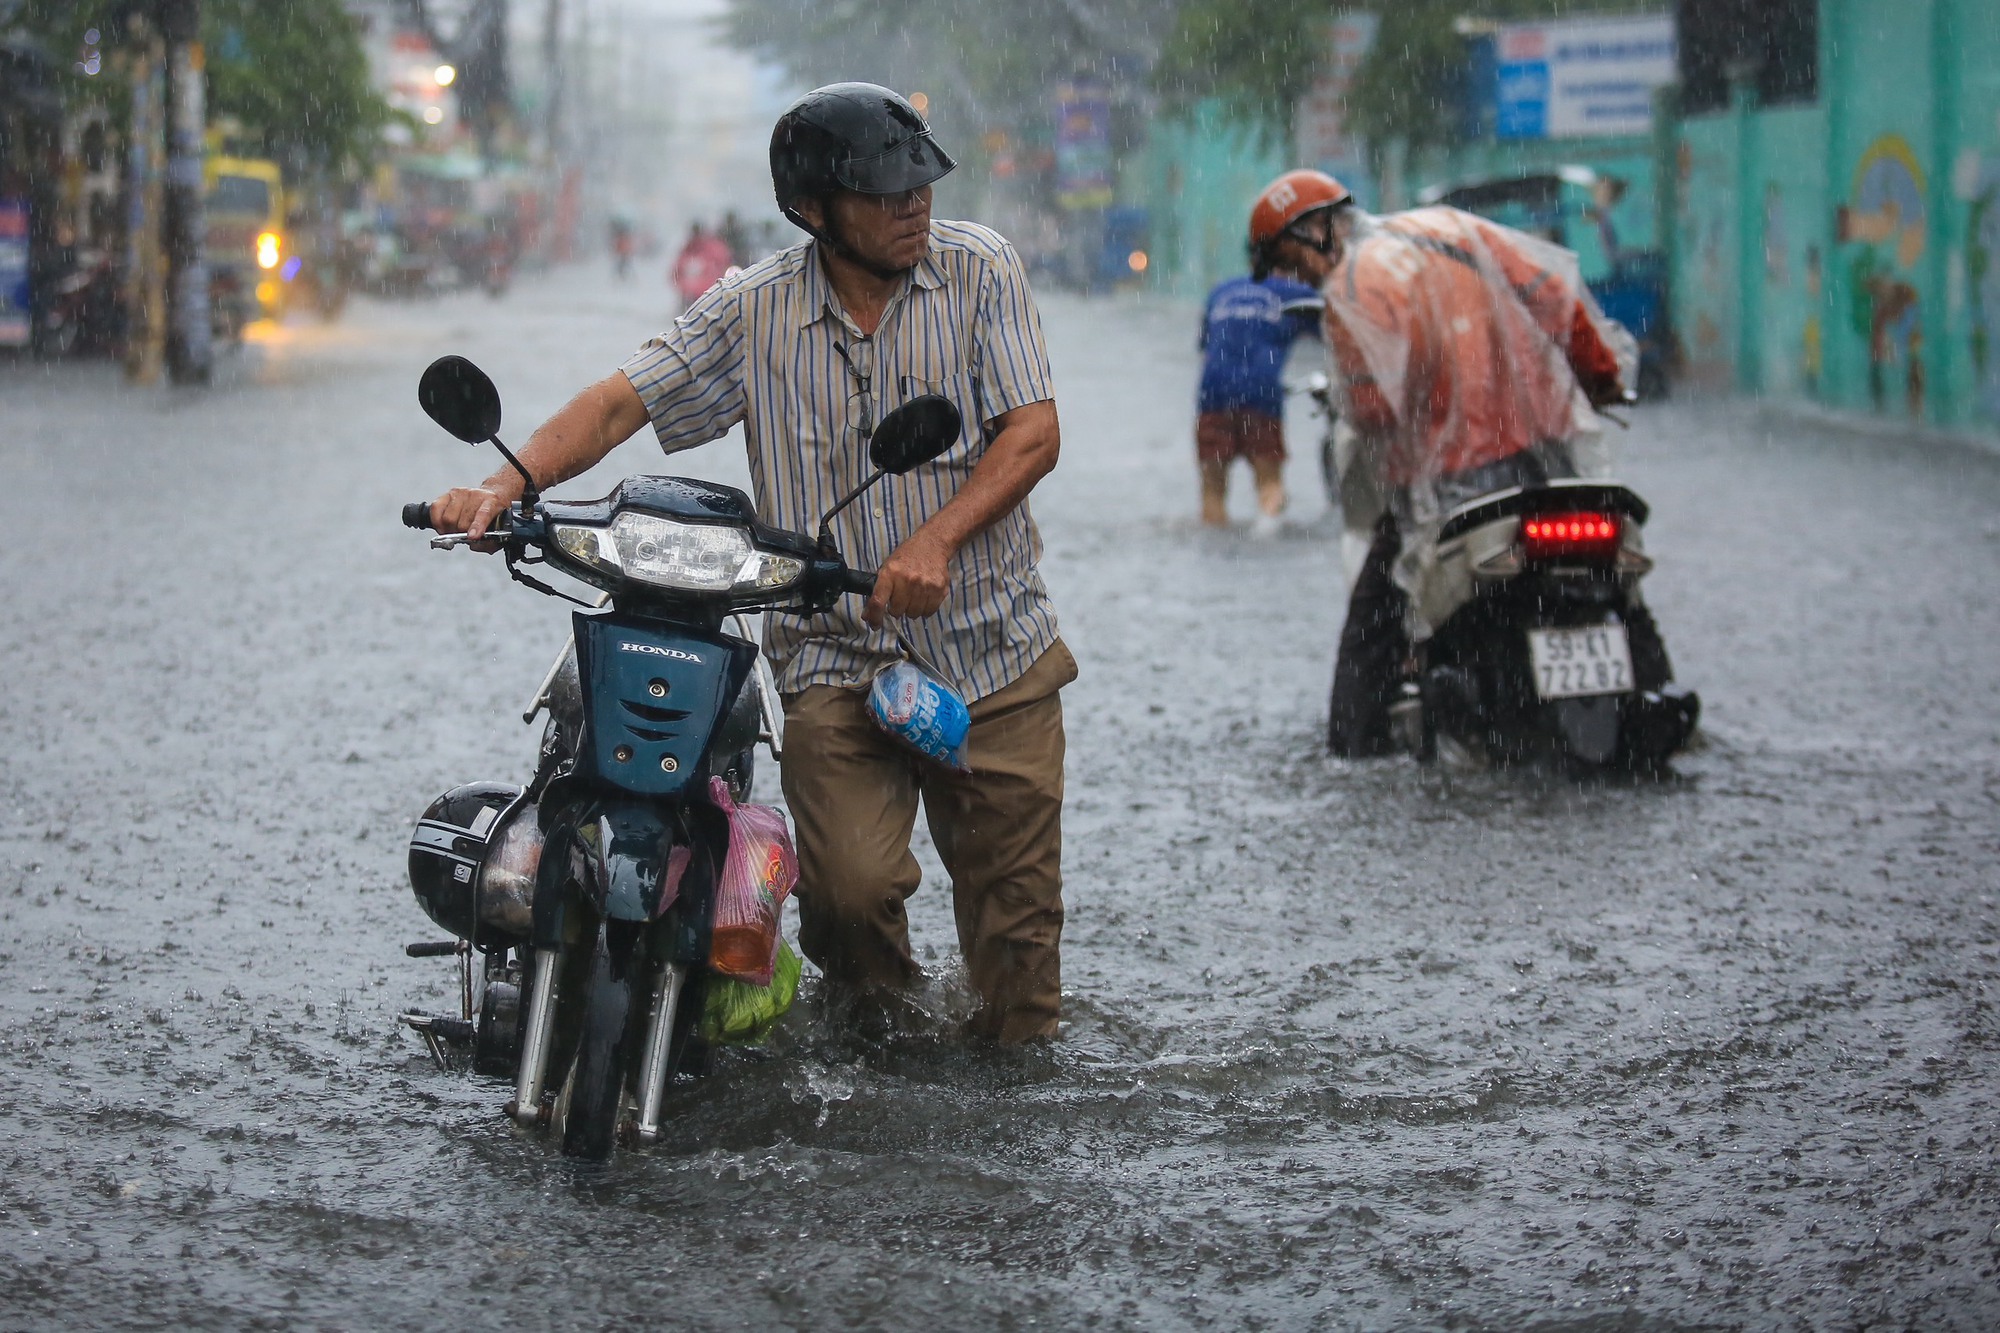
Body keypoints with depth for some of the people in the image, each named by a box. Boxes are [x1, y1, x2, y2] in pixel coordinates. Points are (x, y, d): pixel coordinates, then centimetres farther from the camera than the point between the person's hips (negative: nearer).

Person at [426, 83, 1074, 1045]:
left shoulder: (978, 271, 0)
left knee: (1015, 908, 2)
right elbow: (622, 403, -2)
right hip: (833, 661, -1)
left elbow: (1034, 433, -6)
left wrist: (936, 538, -21)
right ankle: (875, 1008, 15)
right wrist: (505, 486, -20)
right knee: (854, 880, -17)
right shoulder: (753, 312, 0)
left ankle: (1014, 1037, 29)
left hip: (993, 649, 1)